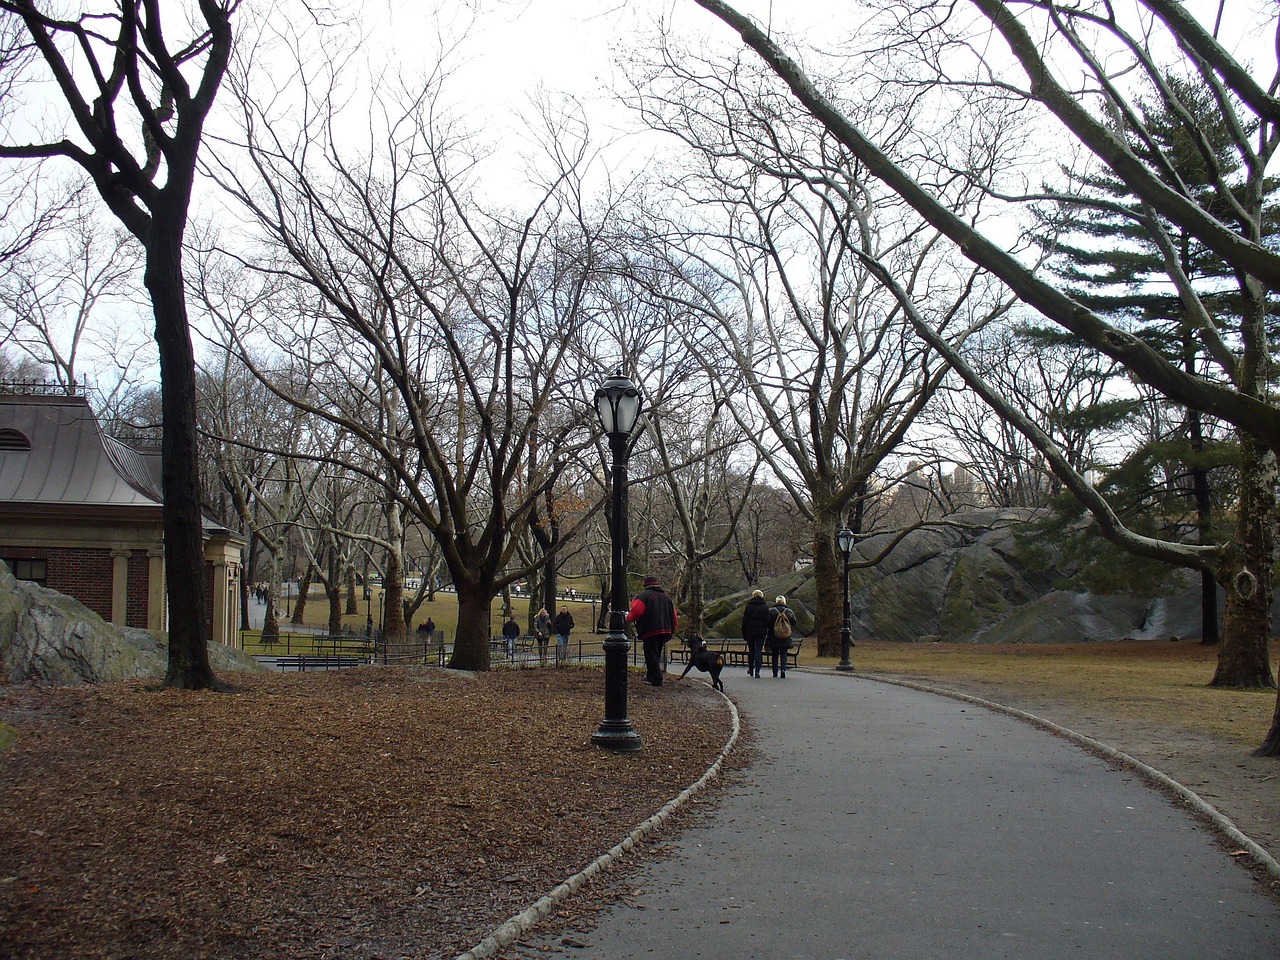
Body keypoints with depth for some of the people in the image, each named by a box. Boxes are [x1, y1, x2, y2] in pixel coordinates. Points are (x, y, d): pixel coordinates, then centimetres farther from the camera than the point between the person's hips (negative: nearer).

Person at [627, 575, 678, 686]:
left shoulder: (644, 595, -7)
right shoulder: (666, 597, 15)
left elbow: (636, 611, -16)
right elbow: (674, 616, 15)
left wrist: (628, 618, 4)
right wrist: (671, 630, 24)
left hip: (650, 631, -7)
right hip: (665, 631, 7)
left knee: (651, 656, -1)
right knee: (657, 655, 18)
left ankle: (656, 679, -5)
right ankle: (650, 676, 26)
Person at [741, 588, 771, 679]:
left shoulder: (748, 606, 0)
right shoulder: (765, 606, -1)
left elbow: (744, 620, 1)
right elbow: (768, 620, -3)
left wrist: (744, 633, 7)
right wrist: (768, 633, 3)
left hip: (750, 631, 1)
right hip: (761, 631, -1)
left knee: (751, 650, 14)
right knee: (759, 651, 0)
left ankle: (751, 671, 24)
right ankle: (757, 672, -10)